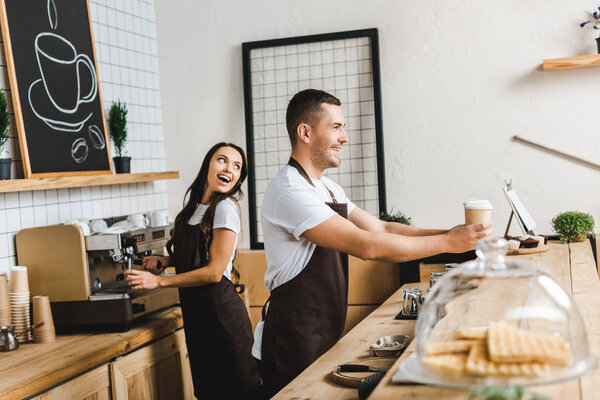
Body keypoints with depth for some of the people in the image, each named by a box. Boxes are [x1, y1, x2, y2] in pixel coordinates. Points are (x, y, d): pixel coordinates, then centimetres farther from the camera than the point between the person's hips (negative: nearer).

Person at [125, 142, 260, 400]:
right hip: (194, 309, 8)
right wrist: (165, 261, 3)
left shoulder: (225, 207, -14)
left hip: (219, 308, -7)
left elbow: (214, 271, -17)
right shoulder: (194, 204, 9)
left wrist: (159, 281, -12)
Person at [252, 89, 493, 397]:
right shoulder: (289, 190, -20)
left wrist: (448, 233, 0)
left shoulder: (328, 188, 13)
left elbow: (379, 228, 12)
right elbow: (365, 246, -25)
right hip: (293, 346, -9)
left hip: (325, 337, 9)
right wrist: (447, 243, -19)